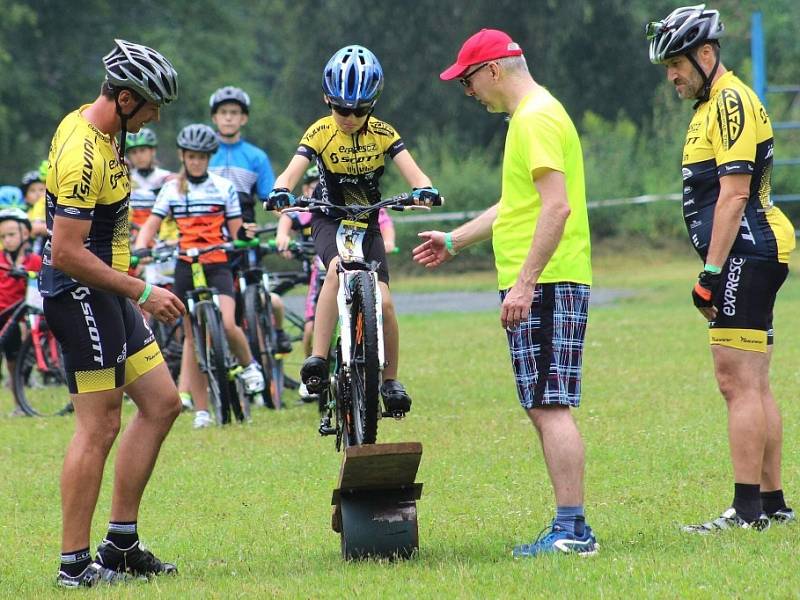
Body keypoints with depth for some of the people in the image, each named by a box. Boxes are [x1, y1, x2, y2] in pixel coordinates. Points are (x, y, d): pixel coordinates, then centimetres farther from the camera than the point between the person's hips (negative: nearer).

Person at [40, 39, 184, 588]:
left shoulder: (91, 125, 9)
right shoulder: (83, 155, -23)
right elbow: (65, 253, -25)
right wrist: (142, 292, -20)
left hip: (108, 292, 10)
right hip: (80, 295, -10)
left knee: (161, 403, 11)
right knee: (100, 427, -8)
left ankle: (121, 545, 15)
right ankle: (75, 563, -2)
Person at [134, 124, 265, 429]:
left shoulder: (224, 187, 5)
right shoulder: (172, 189, 7)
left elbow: (235, 230, 6)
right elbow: (151, 224, 3)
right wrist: (140, 249, -14)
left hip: (218, 265, -2)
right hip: (186, 267, 2)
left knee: (227, 324, -23)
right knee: (192, 337, 1)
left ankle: (249, 365, 9)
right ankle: (201, 411, 4)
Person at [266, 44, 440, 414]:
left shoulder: (382, 133, -8)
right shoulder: (320, 133, -12)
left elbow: (412, 172, -17)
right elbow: (292, 172, -23)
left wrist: (423, 190, -40)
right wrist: (281, 192, -46)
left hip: (368, 223, 2)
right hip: (329, 220, -2)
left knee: (383, 303, -13)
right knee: (339, 268, -35)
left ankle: (390, 379, 7)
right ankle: (317, 359, -34)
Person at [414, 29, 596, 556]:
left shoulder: (536, 118, -12)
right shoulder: (532, 116, 21)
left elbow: (557, 206, -22)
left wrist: (524, 283, -25)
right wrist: (455, 241, 39)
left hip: (545, 284, -10)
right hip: (543, 285, 10)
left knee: (550, 406, -11)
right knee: (546, 407, 9)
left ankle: (572, 528, -13)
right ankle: (571, 529, 10)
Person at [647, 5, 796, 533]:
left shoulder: (732, 102, -12)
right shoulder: (714, 107, 20)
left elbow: (734, 195, -18)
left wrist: (712, 271, -19)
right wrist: (715, 273, 22)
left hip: (745, 253, -11)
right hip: (752, 257, 11)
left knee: (738, 383, -12)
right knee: (754, 386, 11)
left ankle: (748, 509, -14)